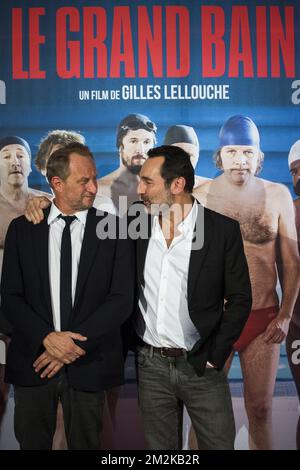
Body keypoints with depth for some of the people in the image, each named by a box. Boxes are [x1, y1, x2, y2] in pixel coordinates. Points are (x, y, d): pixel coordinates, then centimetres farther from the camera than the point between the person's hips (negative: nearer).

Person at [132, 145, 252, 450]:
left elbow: (239, 298, -5)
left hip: (200, 366, -2)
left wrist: (215, 356, -7)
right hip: (150, 365, 3)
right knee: (159, 446, 16)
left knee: (218, 444, 8)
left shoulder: (223, 230, -9)